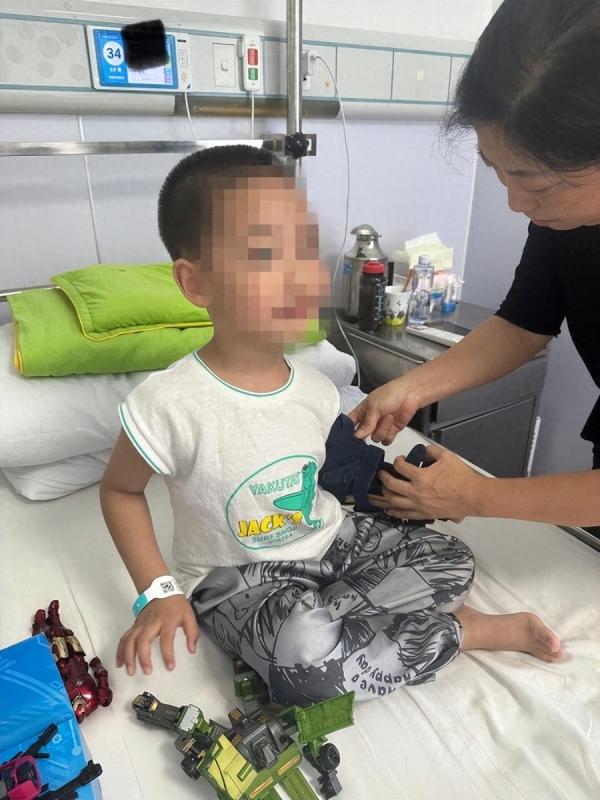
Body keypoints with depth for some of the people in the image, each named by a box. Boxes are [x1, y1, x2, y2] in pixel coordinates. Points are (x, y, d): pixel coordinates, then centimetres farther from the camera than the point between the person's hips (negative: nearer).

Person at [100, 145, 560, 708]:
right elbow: (119, 490, -8)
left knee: (449, 561, 0)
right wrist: (159, 592, -12)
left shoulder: (315, 388, -9)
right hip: (237, 576, -4)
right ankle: (476, 632, -9)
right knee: (304, 653, -31)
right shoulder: (170, 403, -25)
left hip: (330, 538, 5)